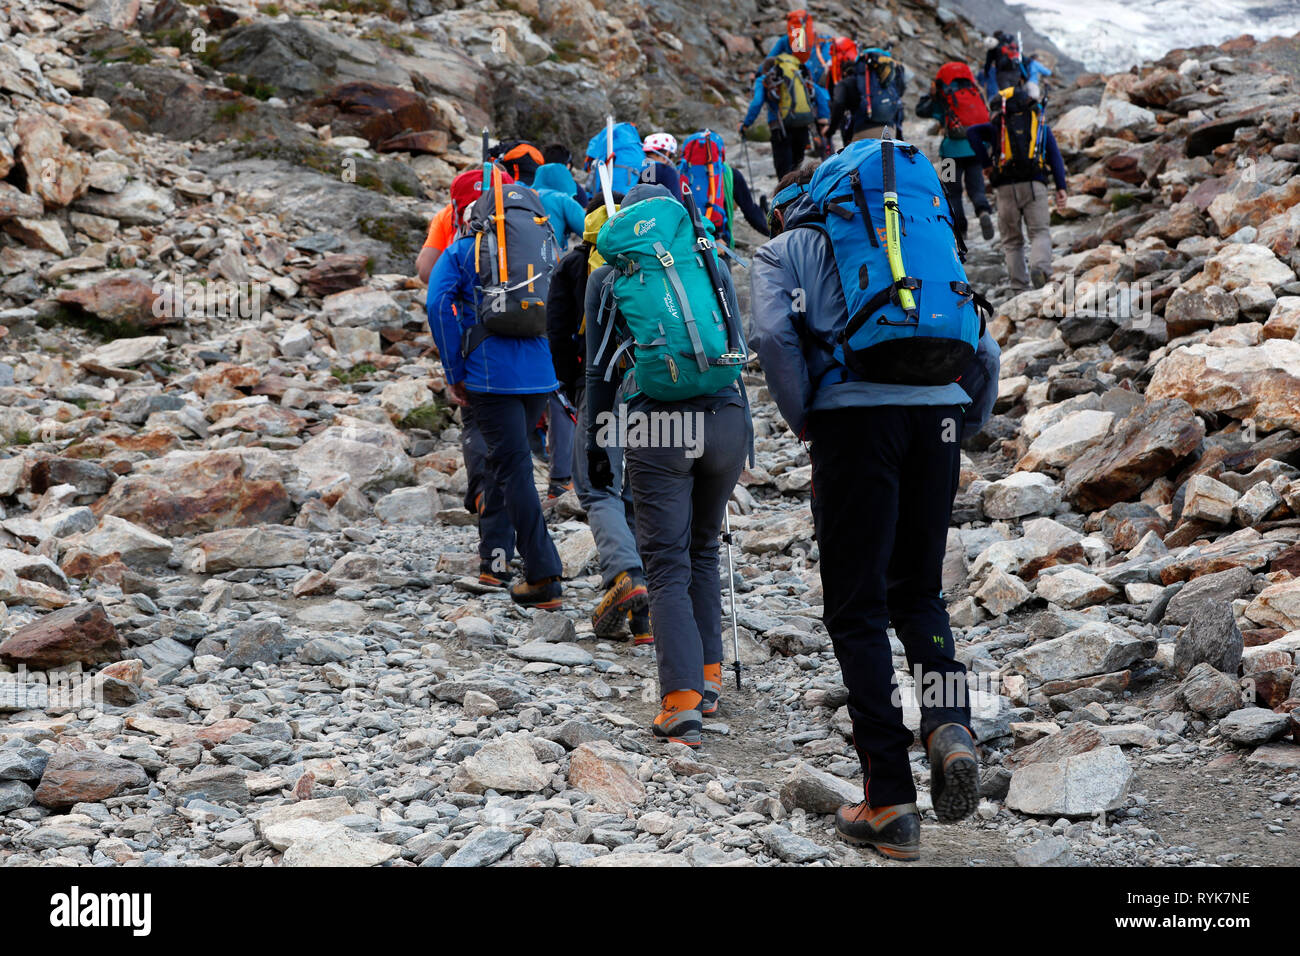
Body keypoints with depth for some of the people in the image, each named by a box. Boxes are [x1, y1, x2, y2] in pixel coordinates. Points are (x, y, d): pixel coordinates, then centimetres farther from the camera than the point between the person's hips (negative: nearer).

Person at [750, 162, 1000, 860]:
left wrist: (802, 420, 5)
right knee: (917, 591, 19)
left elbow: (773, 335, -5)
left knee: (857, 608, 3)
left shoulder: (782, 251, 16)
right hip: (940, 409, 4)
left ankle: (890, 803, -1)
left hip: (856, 411, -4)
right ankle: (949, 725, -8)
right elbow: (985, 351, 20)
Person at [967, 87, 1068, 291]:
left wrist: (985, 163, 5)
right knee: (1040, 232, -2)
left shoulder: (998, 126, 17)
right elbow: (1055, 156, 7)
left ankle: (1019, 286, 0)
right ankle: (1040, 267, -32)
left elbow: (972, 132, 3)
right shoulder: (1041, 125, 17)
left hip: (1006, 188, 1)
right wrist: (1061, 188, 2)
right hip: (1034, 184, -1)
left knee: (1011, 240, 9)